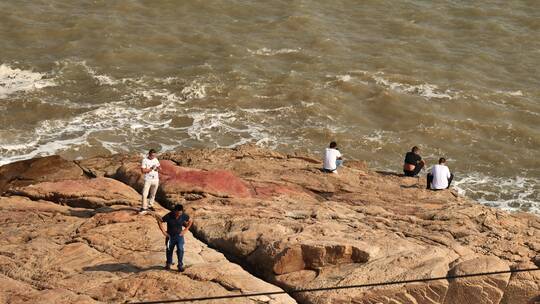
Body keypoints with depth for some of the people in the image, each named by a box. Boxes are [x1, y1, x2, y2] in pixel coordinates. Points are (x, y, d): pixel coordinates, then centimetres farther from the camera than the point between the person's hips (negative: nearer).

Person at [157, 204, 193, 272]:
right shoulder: (169, 216, -21)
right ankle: (168, 263, 36)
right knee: (169, 250, 14)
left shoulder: (184, 216, -15)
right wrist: (163, 231, -10)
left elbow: (190, 221, 3)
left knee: (180, 250, -10)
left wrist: (185, 230, -1)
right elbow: (160, 222, -9)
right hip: (170, 236, 0)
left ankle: (180, 265, 1)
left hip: (179, 236, 0)